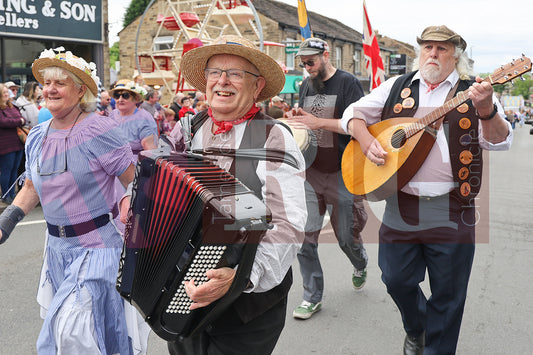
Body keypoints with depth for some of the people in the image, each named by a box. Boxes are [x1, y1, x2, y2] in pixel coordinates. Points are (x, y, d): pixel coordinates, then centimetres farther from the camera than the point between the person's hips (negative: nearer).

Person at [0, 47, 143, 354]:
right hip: (58, 246, 7)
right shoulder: (36, 138, 6)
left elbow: (136, 182, -14)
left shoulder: (99, 132, -16)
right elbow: (32, 188, 17)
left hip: (97, 245, -7)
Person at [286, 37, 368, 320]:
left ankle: (360, 265, 44)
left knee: (346, 236, 8)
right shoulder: (306, 86, 13)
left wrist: (318, 122, -23)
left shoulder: (348, 83, -6)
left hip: (341, 173, -4)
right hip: (310, 171, 5)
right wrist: (296, 118, -1)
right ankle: (313, 297, 11)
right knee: (304, 235, -3)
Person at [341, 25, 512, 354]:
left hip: (451, 211, -2)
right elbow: (354, 113, 11)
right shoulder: (396, 87, 9)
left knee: (448, 294, 8)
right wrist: (367, 141, -8)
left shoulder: (473, 92, 2)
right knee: (397, 279, 13)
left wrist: (486, 109, -27)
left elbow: (499, 141, -7)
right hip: (401, 204, 2)